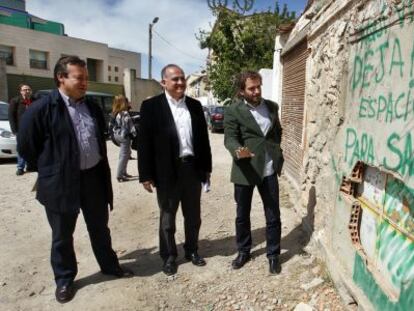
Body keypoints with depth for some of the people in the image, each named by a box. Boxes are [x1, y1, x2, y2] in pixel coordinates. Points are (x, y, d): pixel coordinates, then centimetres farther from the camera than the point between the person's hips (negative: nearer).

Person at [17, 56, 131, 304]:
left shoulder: (93, 108, 8)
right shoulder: (41, 109, -11)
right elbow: (26, 146, -6)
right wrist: (51, 170, 2)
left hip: (94, 178, 5)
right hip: (61, 183, -4)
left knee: (100, 229, 19)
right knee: (62, 236, 13)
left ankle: (110, 265, 38)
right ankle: (64, 279, 33)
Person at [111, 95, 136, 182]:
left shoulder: (116, 113, 9)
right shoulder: (125, 113, -16)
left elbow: (117, 126, 12)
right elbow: (130, 126, -17)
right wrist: (135, 134, -12)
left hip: (120, 136, 9)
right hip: (125, 136, -9)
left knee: (126, 154, 19)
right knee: (124, 156, -4)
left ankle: (123, 172, 25)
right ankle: (119, 175, -1)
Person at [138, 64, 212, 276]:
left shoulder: (195, 105, 8)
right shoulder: (151, 106, -5)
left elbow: (203, 137, 10)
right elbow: (144, 142, -8)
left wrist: (206, 167, 10)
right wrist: (146, 175, -11)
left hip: (193, 168, 4)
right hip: (167, 171, -4)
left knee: (193, 215, 17)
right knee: (167, 217, 12)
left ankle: (192, 250, 37)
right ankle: (169, 256, 30)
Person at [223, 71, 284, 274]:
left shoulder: (272, 107, 8)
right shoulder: (233, 111, -7)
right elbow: (230, 138, -15)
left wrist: (276, 152, 10)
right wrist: (238, 151, -36)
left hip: (269, 170, 3)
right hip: (245, 170, -3)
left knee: (273, 216, 9)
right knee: (242, 215, 12)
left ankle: (273, 255, 28)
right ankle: (243, 251, 33)